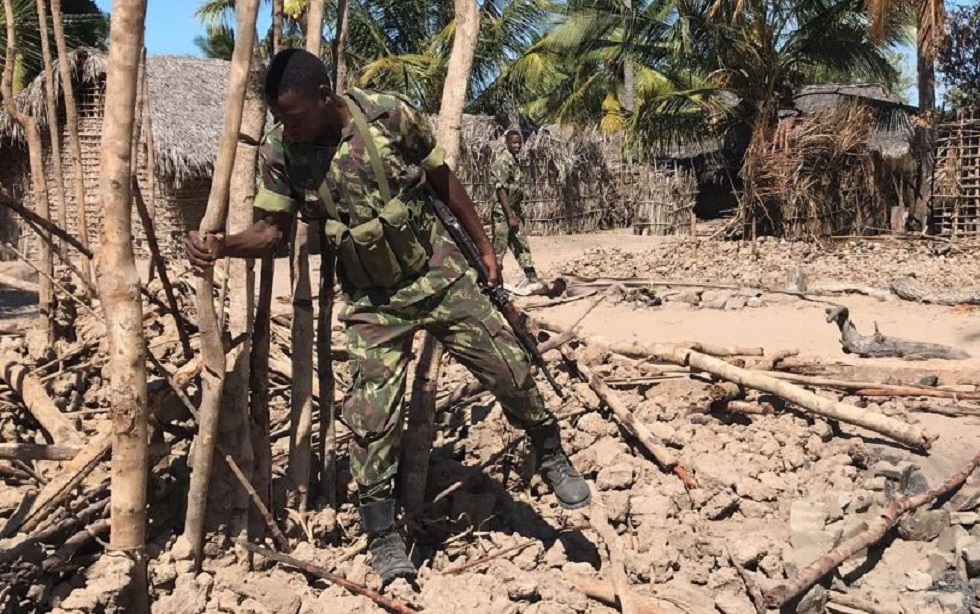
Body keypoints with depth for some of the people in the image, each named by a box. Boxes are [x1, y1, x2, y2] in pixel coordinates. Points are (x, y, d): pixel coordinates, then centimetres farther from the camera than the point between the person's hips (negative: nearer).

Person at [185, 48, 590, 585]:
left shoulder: (391, 116, -14)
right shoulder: (279, 152, -11)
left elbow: (444, 182, -2)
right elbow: (272, 228, -3)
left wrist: (484, 247, 4)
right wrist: (218, 246, -22)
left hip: (438, 273, 0)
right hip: (372, 300, 1)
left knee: (509, 368, 3)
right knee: (371, 415, -6)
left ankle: (551, 456, 30)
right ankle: (381, 536, 11)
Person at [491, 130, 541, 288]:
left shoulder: (514, 161, 14)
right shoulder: (503, 161, -14)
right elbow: (501, 190, -20)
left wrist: (518, 214, 17)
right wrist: (510, 216, -23)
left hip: (515, 212, 9)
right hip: (503, 213, -9)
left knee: (522, 247, 12)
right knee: (498, 250, -3)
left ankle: (532, 280, 17)